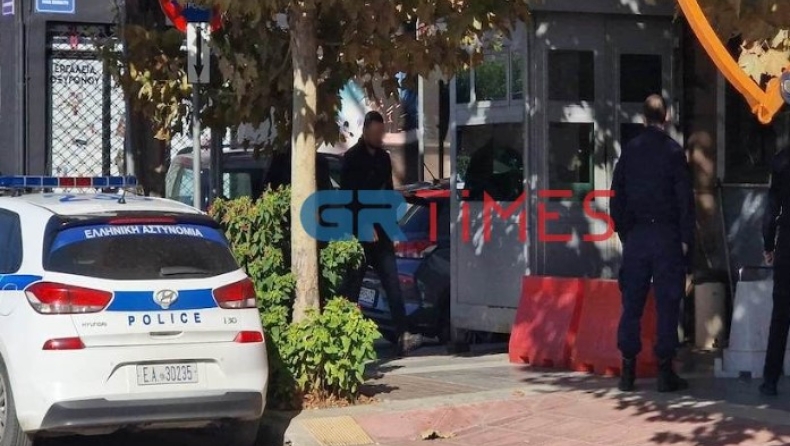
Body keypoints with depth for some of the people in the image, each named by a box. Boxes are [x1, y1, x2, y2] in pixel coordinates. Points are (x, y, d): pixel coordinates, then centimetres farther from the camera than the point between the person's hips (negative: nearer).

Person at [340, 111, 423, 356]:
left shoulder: (383, 158, 16)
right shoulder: (351, 158, -3)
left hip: (380, 232, 5)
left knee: (393, 285, -5)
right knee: (353, 287, 0)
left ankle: (402, 336, -12)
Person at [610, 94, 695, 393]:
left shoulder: (630, 150, 5)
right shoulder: (673, 151, -6)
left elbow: (617, 194, 7)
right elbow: (685, 197, -7)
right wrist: (685, 238, -2)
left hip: (635, 235, 3)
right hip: (666, 234, -3)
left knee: (631, 302, 7)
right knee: (667, 303, 1)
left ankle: (628, 370, 7)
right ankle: (665, 371, 0)